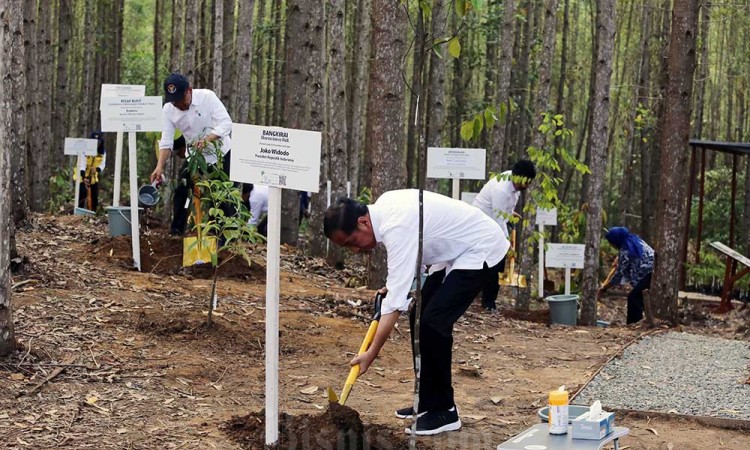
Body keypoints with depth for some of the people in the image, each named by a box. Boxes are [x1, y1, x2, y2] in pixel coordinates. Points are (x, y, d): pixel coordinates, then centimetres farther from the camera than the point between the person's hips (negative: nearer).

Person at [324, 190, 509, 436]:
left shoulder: (397, 228, -31)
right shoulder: (381, 206, -3)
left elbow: (396, 302, -32)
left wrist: (370, 355, -30)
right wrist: (392, 284, 5)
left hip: (480, 251, -10)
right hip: (458, 250, 10)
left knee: (432, 323, -17)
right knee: (418, 316, 8)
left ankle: (443, 411, -7)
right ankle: (428, 401, 17)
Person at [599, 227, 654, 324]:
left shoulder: (625, 251, -11)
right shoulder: (635, 240, 14)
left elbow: (619, 274, -8)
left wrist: (604, 287, 0)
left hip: (651, 273, -9)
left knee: (633, 297, -5)